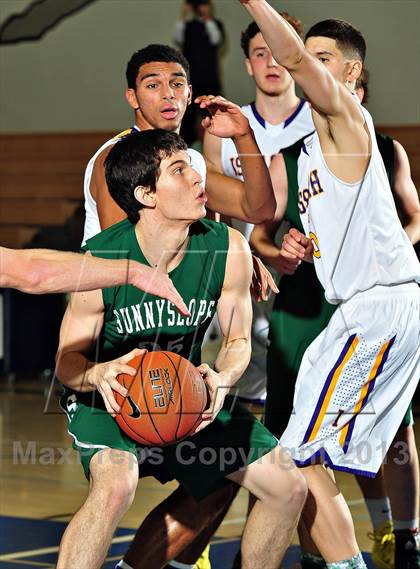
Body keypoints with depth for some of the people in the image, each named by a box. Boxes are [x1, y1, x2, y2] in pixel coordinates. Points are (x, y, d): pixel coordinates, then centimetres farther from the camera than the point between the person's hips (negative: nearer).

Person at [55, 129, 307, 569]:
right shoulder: (99, 260, -25)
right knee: (115, 486, -35)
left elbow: (237, 340, -4)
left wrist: (221, 380, -27)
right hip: (109, 397, -5)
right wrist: (97, 374, -39)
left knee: (288, 488, 1)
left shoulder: (228, 249, -17)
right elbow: (67, 359, -15)